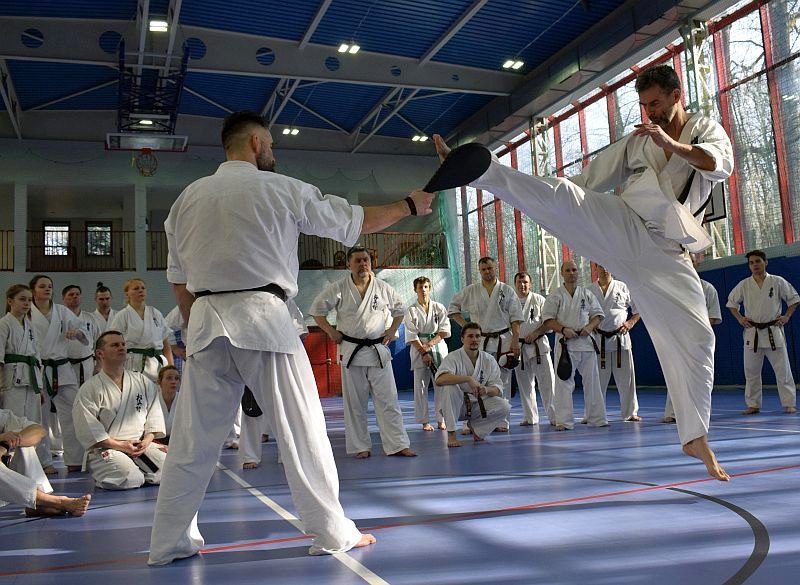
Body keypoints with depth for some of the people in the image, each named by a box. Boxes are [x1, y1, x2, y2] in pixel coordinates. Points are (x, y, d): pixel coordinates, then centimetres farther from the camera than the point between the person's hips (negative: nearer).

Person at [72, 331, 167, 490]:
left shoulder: (143, 382, 10)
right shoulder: (89, 389, -4)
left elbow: (154, 414, 10)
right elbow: (88, 430, -10)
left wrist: (146, 440, -8)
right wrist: (120, 445, -16)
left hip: (141, 445, 4)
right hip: (105, 449, -4)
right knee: (130, 479, -29)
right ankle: (102, 476, 4)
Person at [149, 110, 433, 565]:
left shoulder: (188, 197, 13)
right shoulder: (280, 188, 0)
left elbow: (179, 279, 16)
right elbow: (356, 221, 7)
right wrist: (411, 206, 20)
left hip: (205, 323, 5)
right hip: (262, 317, -4)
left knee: (194, 438, 10)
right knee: (302, 429, 4)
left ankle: (169, 542, 17)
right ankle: (332, 532, 12)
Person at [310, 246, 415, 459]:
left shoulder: (383, 288, 2)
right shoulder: (338, 289, -4)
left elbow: (399, 309, 17)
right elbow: (317, 310, 4)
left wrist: (392, 330, 5)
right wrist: (331, 332, -3)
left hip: (378, 351, 1)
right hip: (351, 351, -1)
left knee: (388, 400, 0)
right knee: (355, 403, 6)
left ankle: (398, 445, 5)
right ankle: (360, 447, 16)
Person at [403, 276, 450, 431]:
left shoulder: (439, 308, 5)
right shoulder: (411, 311, 1)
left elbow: (444, 331, 1)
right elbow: (412, 336, -3)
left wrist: (430, 344, -11)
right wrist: (424, 353, -12)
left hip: (438, 349, 1)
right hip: (419, 350, -1)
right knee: (420, 386, 0)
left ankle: (441, 419, 10)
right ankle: (425, 421, 9)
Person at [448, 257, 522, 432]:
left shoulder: (507, 291, 4)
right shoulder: (470, 291, 5)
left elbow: (515, 318, 2)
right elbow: (452, 308, 13)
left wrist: (515, 341, -6)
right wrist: (465, 326, 2)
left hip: (503, 341, 0)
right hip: (479, 341, 0)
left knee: (502, 383, 4)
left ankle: (501, 422, 13)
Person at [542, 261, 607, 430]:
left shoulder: (587, 294, 9)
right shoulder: (555, 296, 0)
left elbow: (598, 314, 11)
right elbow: (548, 319, -3)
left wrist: (590, 327, -9)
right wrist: (563, 329, -18)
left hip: (586, 342, 3)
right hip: (565, 343, -3)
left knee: (592, 381, 9)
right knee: (564, 382, -5)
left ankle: (597, 418, 19)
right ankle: (564, 421, 1)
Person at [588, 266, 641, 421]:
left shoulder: (623, 287, 3)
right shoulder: (590, 290, 4)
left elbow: (639, 309, 8)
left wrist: (630, 323, -7)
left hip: (620, 337, 0)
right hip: (598, 339, 0)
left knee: (626, 378, 3)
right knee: (598, 379, 6)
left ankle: (630, 413, 14)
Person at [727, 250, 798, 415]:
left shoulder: (778, 282, -1)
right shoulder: (744, 285, 2)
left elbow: (794, 299, 9)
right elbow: (731, 302, 15)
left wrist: (786, 316, -1)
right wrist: (740, 318, 3)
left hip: (773, 331, -1)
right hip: (752, 333, 2)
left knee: (783, 370, 0)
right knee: (751, 371, 5)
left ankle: (789, 404, 9)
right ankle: (753, 405, 16)